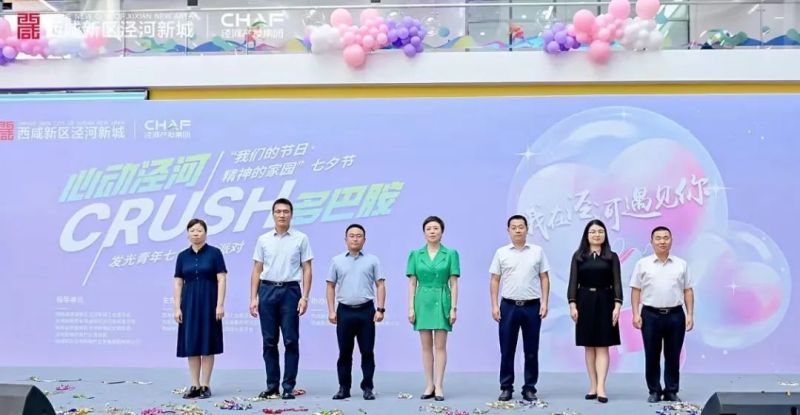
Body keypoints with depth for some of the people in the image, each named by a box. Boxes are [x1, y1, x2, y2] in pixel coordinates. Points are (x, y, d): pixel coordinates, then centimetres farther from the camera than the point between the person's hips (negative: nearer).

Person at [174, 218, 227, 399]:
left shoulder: (214, 253, -3)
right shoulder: (182, 256, 7)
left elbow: (221, 280, -7)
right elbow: (178, 283, 7)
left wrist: (220, 304, -14)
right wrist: (177, 307, -1)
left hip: (208, 303, -3)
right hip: (189, 303, 4)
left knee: (207, 344, -1)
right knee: (191, 345, 4)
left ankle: (205, 386, 5)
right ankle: (195, 385, 11)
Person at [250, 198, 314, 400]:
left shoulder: (301, 239, 1)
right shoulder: (263, 240, 8)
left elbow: (307, 270, 0)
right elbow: (257, 270, 8)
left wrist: (305, 297, -10)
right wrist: (253, 298, 1)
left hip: (290, 290, -2)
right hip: (267, 290, 2)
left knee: (291, 341, -1)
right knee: (269, 341, 6)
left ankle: (289, 387, 5)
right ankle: (272, 385, 14)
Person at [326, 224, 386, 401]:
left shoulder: (372, 260, 4)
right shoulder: (337, 261, 7)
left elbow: (380, 285, 2)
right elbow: (331, 286, 9)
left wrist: (380, 309, -6)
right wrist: (331, 311, 1)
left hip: (366, 311, -1)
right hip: (344, 311, 1)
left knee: (367, 351, 1)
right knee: (344, 352, 6)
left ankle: (367, 388, 9)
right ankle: (344, 388, 14)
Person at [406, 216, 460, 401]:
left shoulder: (451, 254, 0)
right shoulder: (415, 254, 5)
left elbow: (454, 283, -2)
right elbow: (412, 283, 4)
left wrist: (453, 308, -8)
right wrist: (411, 308, -2)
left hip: (442, 301, -2)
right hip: (423, 302, 2)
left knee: (440, 345, -1)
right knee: (426, 346, 6)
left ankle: (439, 386, 4)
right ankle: (429, 385, 12)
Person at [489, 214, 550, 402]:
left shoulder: (537, 251, 4)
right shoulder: (501, 253, 3)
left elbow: (544, 278, 5)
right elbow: (494, 280, 4)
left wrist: (544, 302, -4)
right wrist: (494, 306, -3)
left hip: (532, 306, 0)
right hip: (509, 306, 0)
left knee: (531, 350, 5)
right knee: (507, 350, 4)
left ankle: (529, 388, 15)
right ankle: (506, 387, 13)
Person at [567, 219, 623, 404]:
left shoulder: (611, 257, 5)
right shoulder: (578, 256, 6)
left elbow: (617, 282, -1)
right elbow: (573, 282, 2)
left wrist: (617, 305, -12)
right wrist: (572, 304, -8)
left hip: (605, 302, -1)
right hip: (585, 302, 1)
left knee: (602, 346, -5)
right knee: (589, 347, 5)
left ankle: (601, 387, -11)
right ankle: (593, 386, 11)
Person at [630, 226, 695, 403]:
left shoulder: (681, 264, 7)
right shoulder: (643, 264, 3)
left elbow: (688, 291, 7)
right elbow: (636, 290, 2)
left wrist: (690, 315, 0)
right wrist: (636, 314, -5)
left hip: (675, 315, 1)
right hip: (651, 315, -1)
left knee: (673, 356, 6)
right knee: (652, 356, 4)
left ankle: (671, 391, 15)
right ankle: (654, 391, 13)